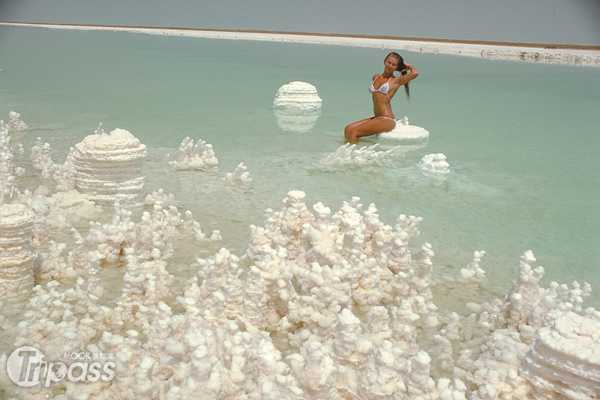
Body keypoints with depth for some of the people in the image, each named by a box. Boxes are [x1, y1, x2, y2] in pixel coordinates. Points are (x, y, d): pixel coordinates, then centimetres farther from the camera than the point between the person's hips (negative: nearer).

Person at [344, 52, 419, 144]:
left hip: (387, 120, -7)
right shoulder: (375, 77, 18)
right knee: (348, 129, -6)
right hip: (376, 118, 7)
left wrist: (408, 66, 4)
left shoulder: (396, 81, 1)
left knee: (353, 132, -17)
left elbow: (415, 73, -14)